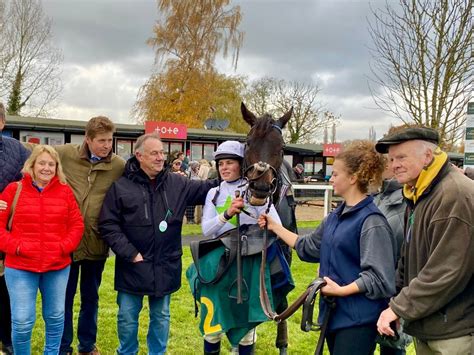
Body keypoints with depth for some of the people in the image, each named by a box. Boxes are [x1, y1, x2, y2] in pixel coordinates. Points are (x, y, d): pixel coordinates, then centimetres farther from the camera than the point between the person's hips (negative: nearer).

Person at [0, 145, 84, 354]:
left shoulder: (65, 191, 5)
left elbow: (77, 224, 6)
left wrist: (65, 246, -8)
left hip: (58, 266, 2)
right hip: (20, 267, -2)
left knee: (55, 317, 15)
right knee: (22, 321, -1)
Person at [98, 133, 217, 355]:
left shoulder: (177, 184, 0)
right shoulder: (120, 187, -9)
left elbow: (207, 188, 5)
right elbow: (108, 225, -9)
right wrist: (130, 253, -14)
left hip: (165, 267, 3)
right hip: (132, 266, -2)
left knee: (161, 317, 18)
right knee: (127, 317, 14)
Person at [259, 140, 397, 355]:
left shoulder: (371, 221, -17)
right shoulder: (335, 217, 9)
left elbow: (377, 276, -21)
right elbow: (308, 246, 20)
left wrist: (342, 290, -26)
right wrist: (274, 226, 19)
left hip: (358, 318, -8)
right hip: (334, 312, 9)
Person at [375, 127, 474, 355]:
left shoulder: (456, 195, -21)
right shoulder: (417, 196, 11)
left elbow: (448, 271, -25)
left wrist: (400, 308, -18)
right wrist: (397, 298, 11)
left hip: (454, 331, -9)